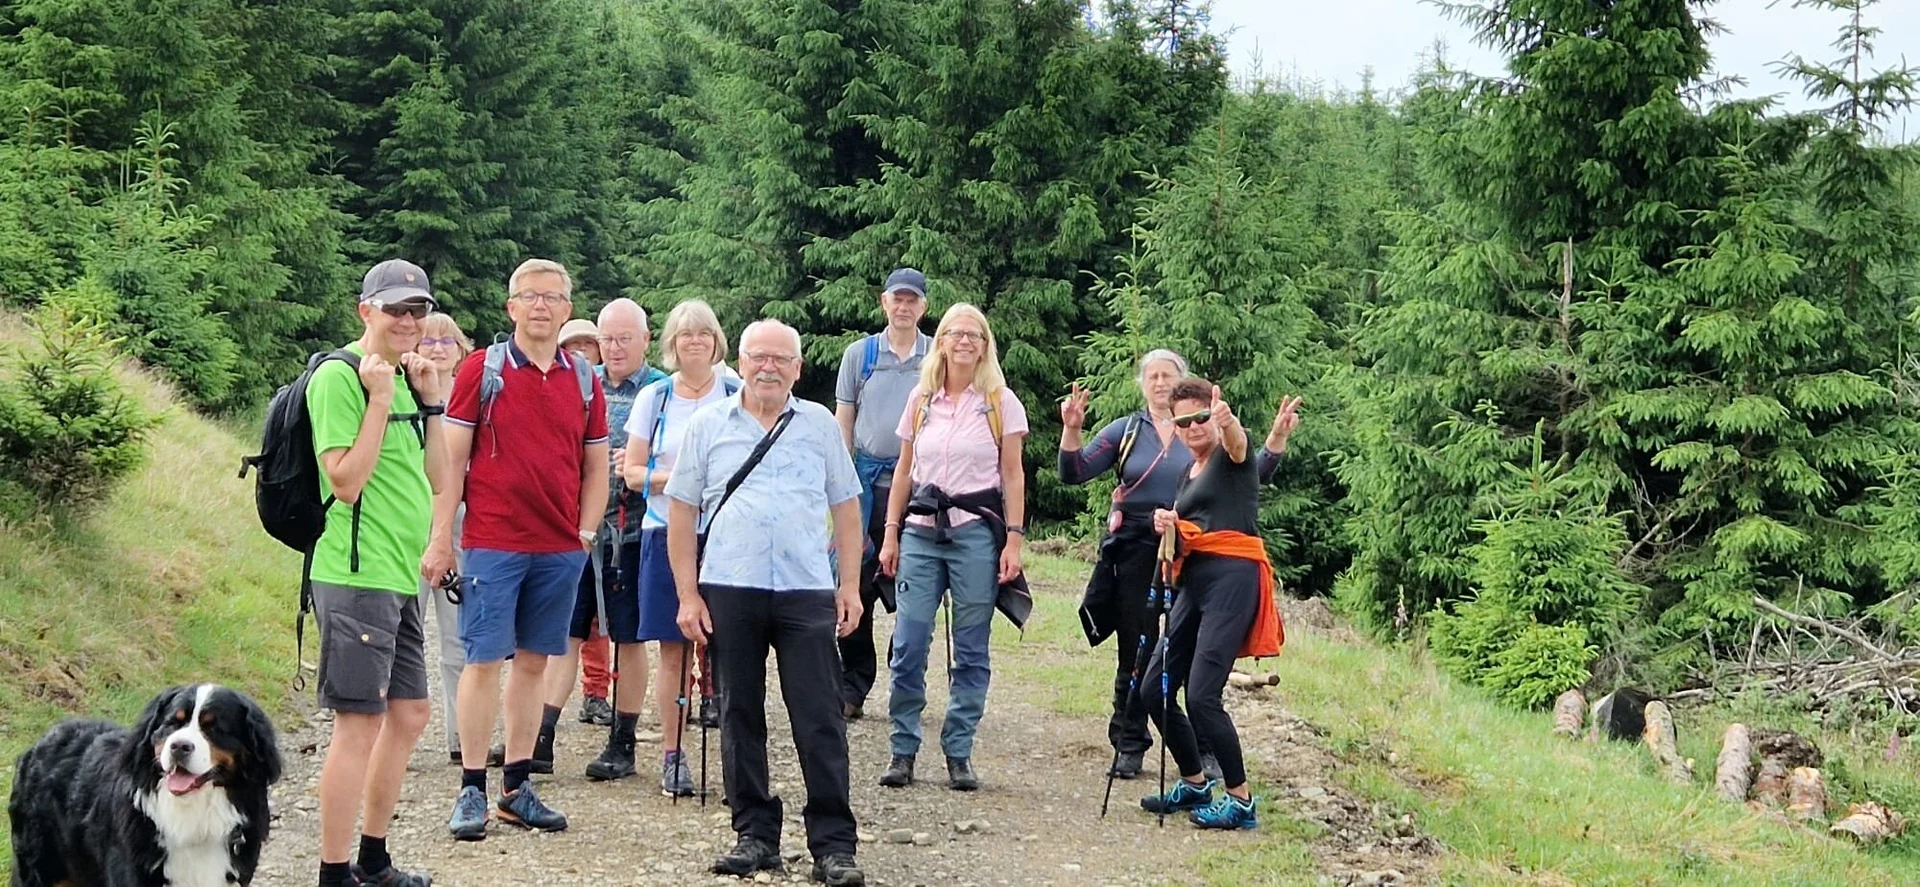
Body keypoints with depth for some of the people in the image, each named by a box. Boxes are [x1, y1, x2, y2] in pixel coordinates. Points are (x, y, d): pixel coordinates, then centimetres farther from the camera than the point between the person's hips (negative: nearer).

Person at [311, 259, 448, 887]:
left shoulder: (404, 380, 15)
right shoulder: (340, 376, -11)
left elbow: (436, 478, 14)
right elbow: (346, 481, -17)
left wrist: (431, 402, 6)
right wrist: (381, 400, -18)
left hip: (400, 577, 9)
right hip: (357, 577, -9)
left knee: (409, 713, 15)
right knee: (360, 722, -7)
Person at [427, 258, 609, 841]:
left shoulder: (584, 380, 9)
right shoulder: (482, 371, -1)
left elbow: (596, 466, 14)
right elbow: (452, 458, -2)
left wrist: (586, 534, 5)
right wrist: (440, 538, -6)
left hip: (560, 550, 4)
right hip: (493, 545, -3)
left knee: (534, 660, 9)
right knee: (483, 660, -2)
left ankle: (517, 786, 17)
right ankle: (472, 790, 5)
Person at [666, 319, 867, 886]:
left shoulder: (820, 425, 11)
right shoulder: (708, 425, 7)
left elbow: (845, 507, 13)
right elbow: (681, 512, 7)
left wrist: (850, 584, 5)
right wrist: (688, 594, 0)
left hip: (807, 593, 0)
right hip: (729, 590, 0)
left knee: (820, 720, -2)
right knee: (741, 716, 7)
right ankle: (755, 834, 18)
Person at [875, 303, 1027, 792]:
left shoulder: (1001, 403, 2)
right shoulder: (921, 400, 10)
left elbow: (1013, 476, 2)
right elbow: (904, 472, 13)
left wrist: (1014, 540, -6)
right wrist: (891, 534, 8)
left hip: (976, 533, -2)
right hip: (922, 533, 2)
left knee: (970, 652, 2)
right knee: (908, 647, -4)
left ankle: (958, 754, 10)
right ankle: (903, 751, 6)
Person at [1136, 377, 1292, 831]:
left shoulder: (1232, 457, -1)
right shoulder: (1188, 476, 23)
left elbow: (1236, 442, -26)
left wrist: (1227, 419, -51)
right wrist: (1168, 526, 1)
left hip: (1233, 577, -9)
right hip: (1194, 580, 9)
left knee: (1201, 695, -16)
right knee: (1154, 688, 7)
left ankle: (1240, 800, -4)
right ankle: (1194, 784, 24)